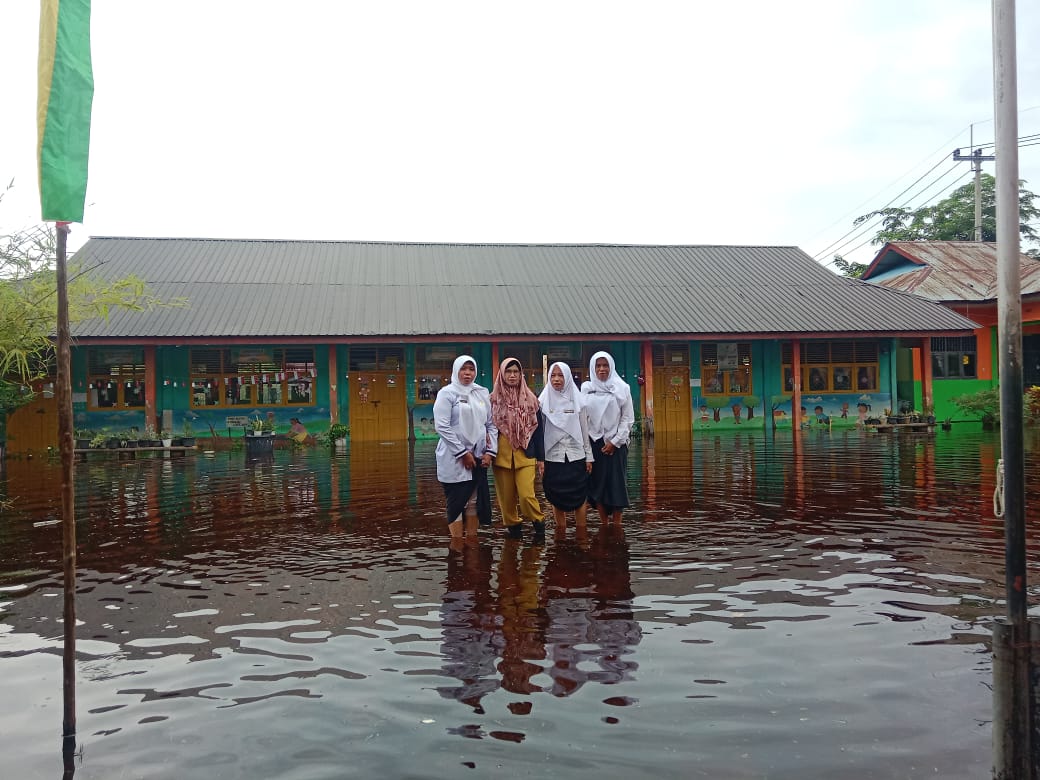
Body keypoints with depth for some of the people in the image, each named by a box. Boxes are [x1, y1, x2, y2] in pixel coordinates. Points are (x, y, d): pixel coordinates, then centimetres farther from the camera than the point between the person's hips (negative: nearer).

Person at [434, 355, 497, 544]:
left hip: (479, 457, 5)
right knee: (456, 502, 0)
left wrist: (490, 451, -1)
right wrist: (463, 453, -14)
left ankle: (472, 540, 18)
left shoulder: (482, 393, 10)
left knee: (474, 500, 9)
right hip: (454, 459, -5)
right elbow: (442, 426, -12)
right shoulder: (447, 393, -5)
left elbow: (491, 424, 11)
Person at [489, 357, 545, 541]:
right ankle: (513, 525, 24)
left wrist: (540, 457, 4)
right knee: (506, 496, 5)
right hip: (501, 454, 1)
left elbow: (537, 428, 6)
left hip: (525, 454, -1)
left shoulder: (530, 399, 4)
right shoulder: (494, 399, 2)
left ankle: (538, 521, 15)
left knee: (526, 495, -10)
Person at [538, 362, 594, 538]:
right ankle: (561, 533, 16)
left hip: (576, 456, 0)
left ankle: (581, 535, 10)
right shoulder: (543, 401, 2)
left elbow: (584, 430, 6)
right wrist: (539, 459, -2)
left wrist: (589, 456, 4)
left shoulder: (577, 400, 4)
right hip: (552, 457, 0)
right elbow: (539, 431, 2)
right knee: (557, 498, 5)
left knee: (579, 497, 1)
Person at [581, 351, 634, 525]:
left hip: (616, 444, -1)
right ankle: (603, 526, 12)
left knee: (616, 484, -1)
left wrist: (615, 441, -8)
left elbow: (628, 418, -1)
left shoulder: (622, 388, 0)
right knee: (597, 484, 3)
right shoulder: (586, 388, 5)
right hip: (594, 443, 2)